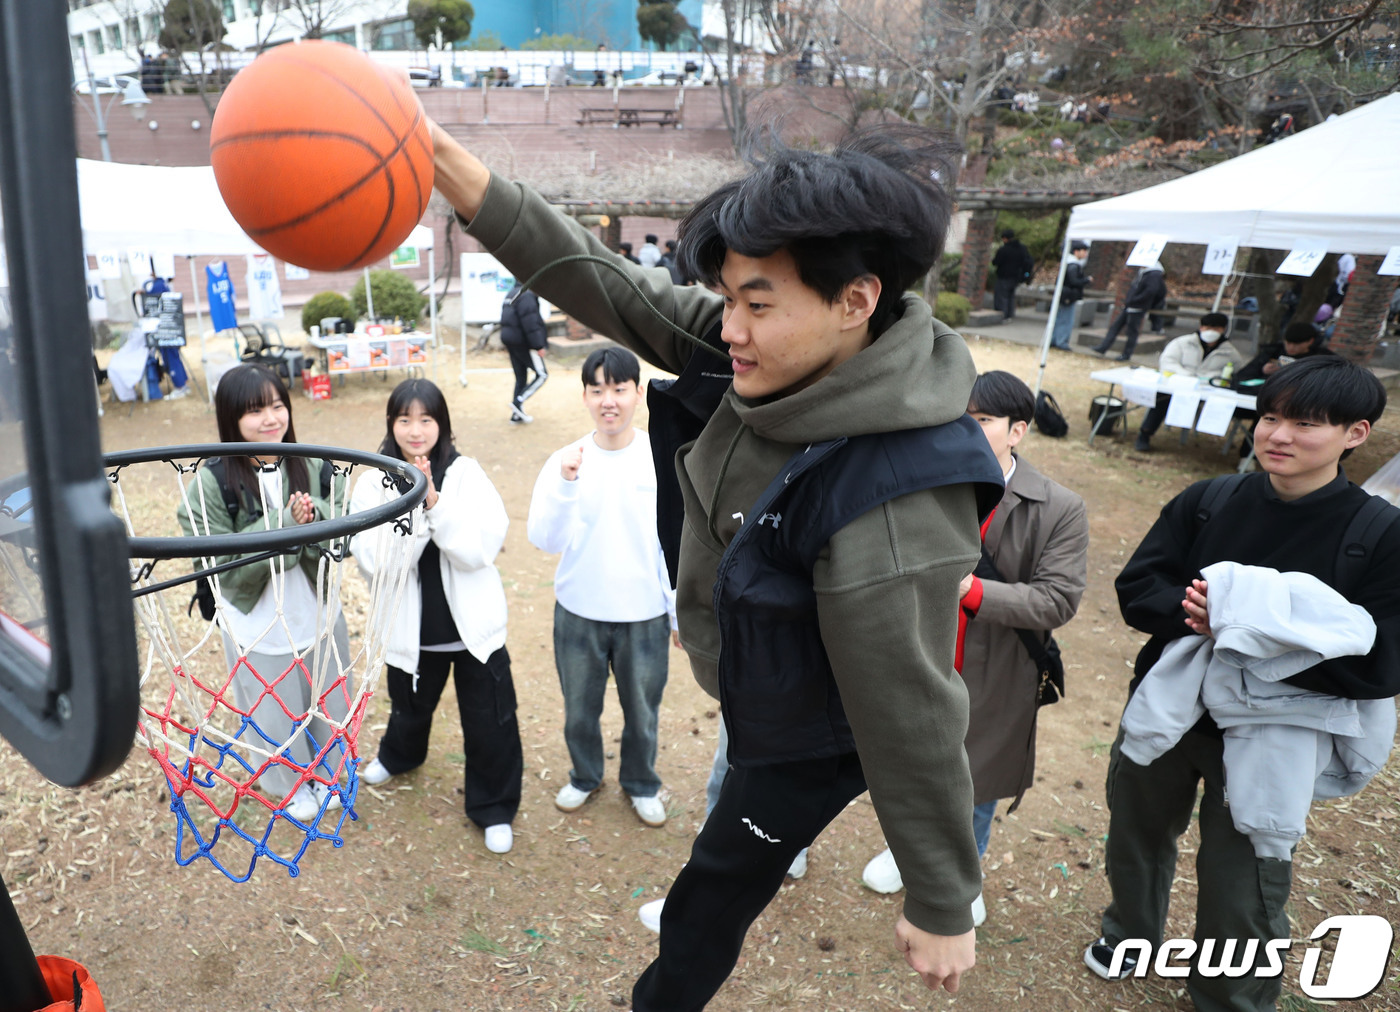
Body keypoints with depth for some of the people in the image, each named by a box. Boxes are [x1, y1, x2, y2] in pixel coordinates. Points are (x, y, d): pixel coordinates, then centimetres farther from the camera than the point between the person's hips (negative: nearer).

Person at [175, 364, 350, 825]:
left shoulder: (315, 468, -7)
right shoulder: (212, 483, -16)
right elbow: (223, 563, -19)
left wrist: (313, 518, -27)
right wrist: (286, 524, -26)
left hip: (318, 613, 3)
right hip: (259, 626, -3)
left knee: (328, 705, 20)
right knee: (275, 716, 17)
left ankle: (323, 775, 50)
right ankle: (291, 785, 46)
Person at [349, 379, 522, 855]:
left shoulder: (465, 474, -11)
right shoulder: (374, 483, -8)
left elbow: (480, 549, -20)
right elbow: (374, 561, -17)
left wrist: (434, 502, -28)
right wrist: (411, 508, -27)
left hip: (472, 624, -2)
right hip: (411, 628, 2)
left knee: (489, 721, 7)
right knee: (410, 706, 28)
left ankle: (493, 808, 30)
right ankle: (399, 755, 61)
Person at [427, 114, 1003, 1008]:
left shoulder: (893, 517, -44)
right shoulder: (770, 355, -23)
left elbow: (916, 730, -33)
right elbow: (607, 283, -18)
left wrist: (944, 909, -18)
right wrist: (445, 162, -24)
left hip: (804, 739, -6)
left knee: (711, 905, 16)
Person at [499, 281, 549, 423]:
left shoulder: (512, 294, 17)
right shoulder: (527, 295, -16)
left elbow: (507, 319, 22)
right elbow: (530, 323, -22)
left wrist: (508, 346, 26)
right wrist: (539, 346, -20)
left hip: (511, 341, 10)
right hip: (523, 342, -10)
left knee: (520, 377, 14)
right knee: (542, 374, -1)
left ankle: (517, 415, 14)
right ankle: (518, 401, -9)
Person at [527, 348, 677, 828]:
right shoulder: (565, 460, -8)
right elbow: (544, 540, -15)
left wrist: (680, 611, 1)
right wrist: (565, 484, -29)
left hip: (644, 615, -1)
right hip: (579, 612, 1)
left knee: (642, 711, 17)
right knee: (580, 710, 19)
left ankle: (641, 782, 44)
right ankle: (585, 776, 46)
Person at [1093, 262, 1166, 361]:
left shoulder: (1154, 275, -12)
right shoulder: (1144, 273, 17)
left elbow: (1150, 292, -24)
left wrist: (1133, 301, -20)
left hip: (1137, 309, -9)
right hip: (1129, 307, 9)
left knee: (1132, 332, 1)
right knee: (1115, 326, 7)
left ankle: (1126, 355, 10)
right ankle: (1102, 348, 7)